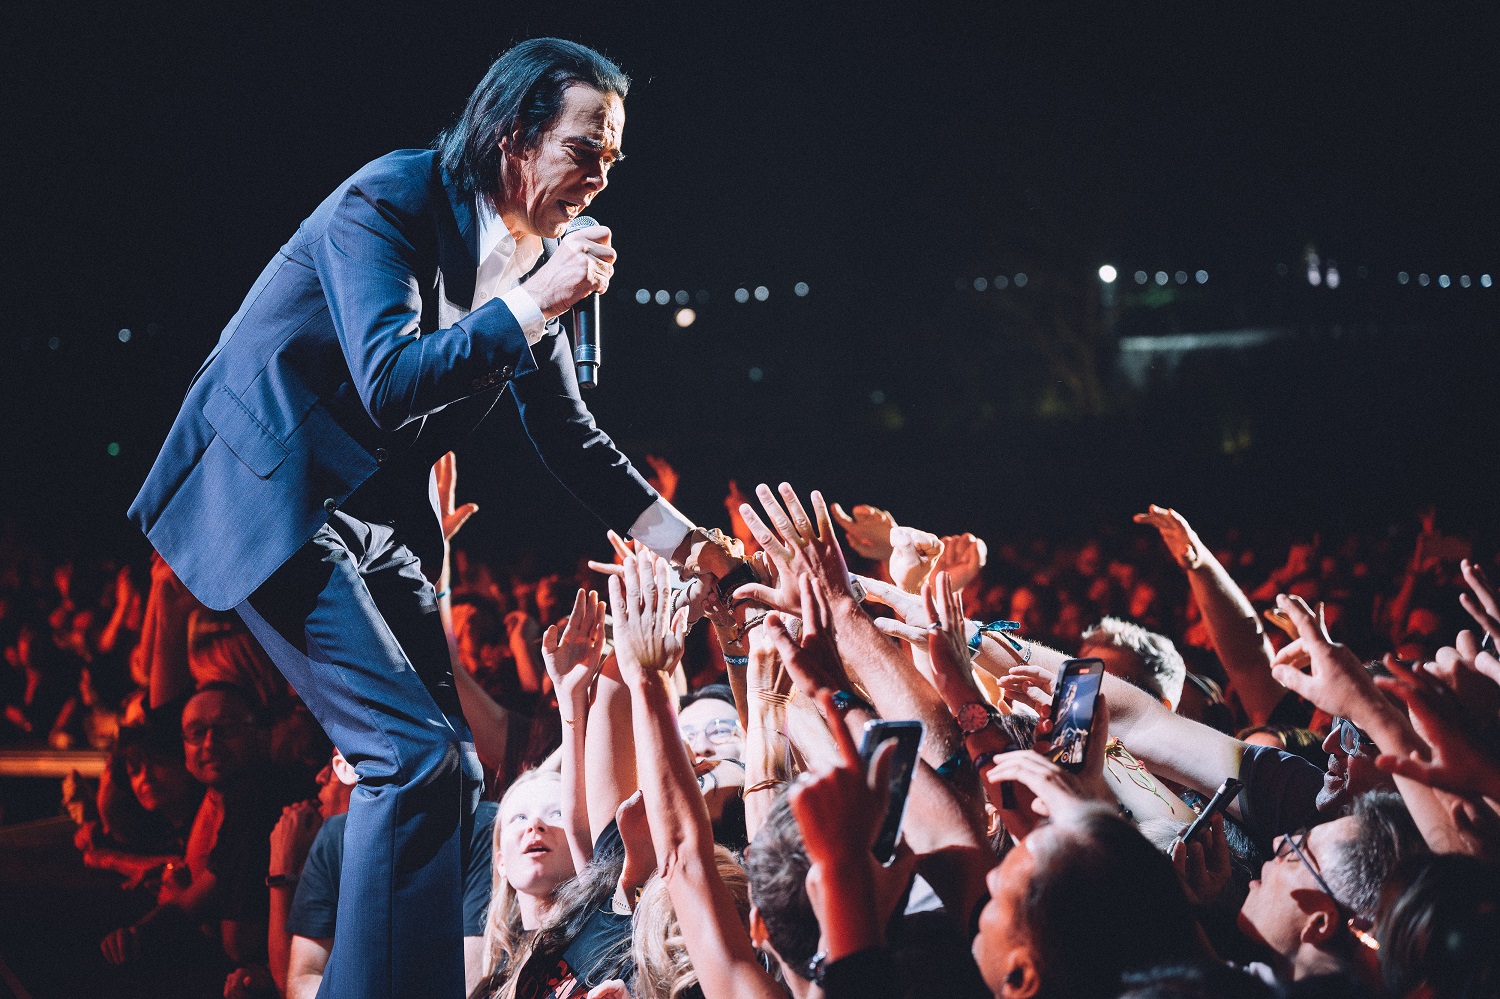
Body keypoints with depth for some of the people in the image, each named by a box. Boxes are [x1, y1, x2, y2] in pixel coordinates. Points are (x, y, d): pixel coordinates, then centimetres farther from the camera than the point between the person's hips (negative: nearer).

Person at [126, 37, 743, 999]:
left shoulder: (535, 257, 6)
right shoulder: (388, 199, -16)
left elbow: (567, 432, 15)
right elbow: (389, 384, -27)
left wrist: (669, 529, 7)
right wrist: (530, 306, -27)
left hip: (377, 515, 9)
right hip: (272, 494, -9)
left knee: (447, 770, 5)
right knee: (417, 752, -19)